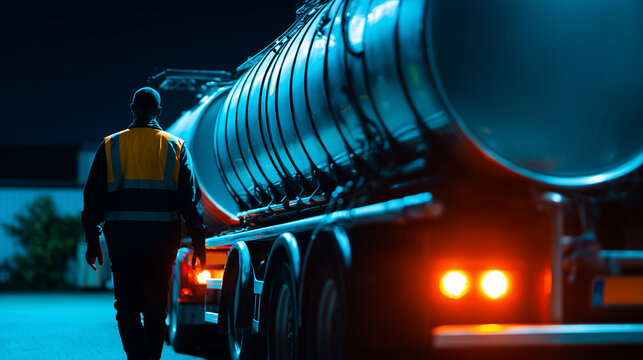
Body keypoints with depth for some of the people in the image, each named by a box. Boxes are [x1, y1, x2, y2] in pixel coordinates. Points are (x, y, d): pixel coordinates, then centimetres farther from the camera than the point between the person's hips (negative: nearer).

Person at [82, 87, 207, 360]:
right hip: (163, 235, 1)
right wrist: (198, 241, 7)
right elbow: (191, 197, 3)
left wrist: (92, 239, 10)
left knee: (127, 306, 2)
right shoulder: (175, 147, 5)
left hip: (122, 235, -1)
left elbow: (94, 196, 4)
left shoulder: (111, 146, 5)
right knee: (157, 305, 14)